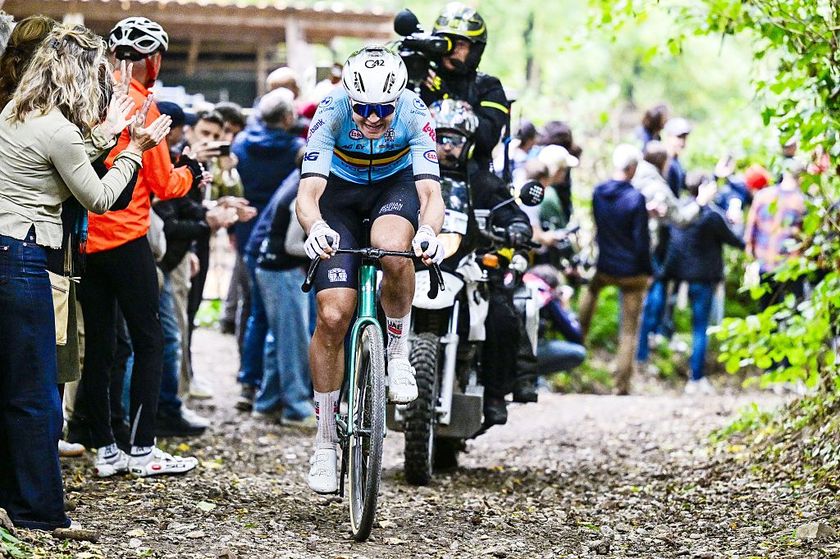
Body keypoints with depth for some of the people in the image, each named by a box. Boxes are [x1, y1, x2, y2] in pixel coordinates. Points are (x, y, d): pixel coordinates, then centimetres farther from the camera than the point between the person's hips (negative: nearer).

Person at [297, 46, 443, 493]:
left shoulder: (414, 114, -28)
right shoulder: (331, 112, -29)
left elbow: (430, 192, -34)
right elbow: (308, 191, -36)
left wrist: (429, 231, -57)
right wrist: (314, 228, -58)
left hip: (396, 185, 0)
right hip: (341, 192, 0)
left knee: (393, 251, -38)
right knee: (333, 315, -12)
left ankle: (398, 352, -10)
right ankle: (325, 443, 2)